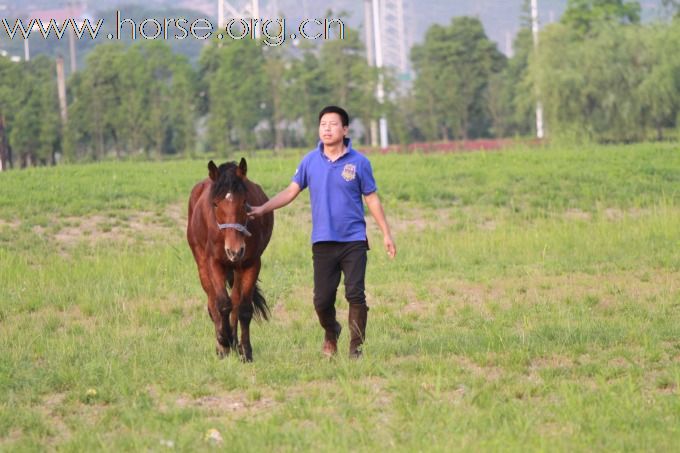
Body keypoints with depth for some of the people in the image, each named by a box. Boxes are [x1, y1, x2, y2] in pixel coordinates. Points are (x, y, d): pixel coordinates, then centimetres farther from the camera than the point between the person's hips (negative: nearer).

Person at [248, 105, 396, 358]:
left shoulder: (358, 162, -2)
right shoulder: (311, 161, 3)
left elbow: (371, 199, 4)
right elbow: (291, 192, 8)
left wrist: (386, 234, 3)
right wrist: (263, 209, -3)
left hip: (353, 240, -2)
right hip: (323, 242, 2)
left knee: (355, 295, -9)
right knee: (322, 300, 2)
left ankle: (356, 347, 4)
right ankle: (331, 334, 32)